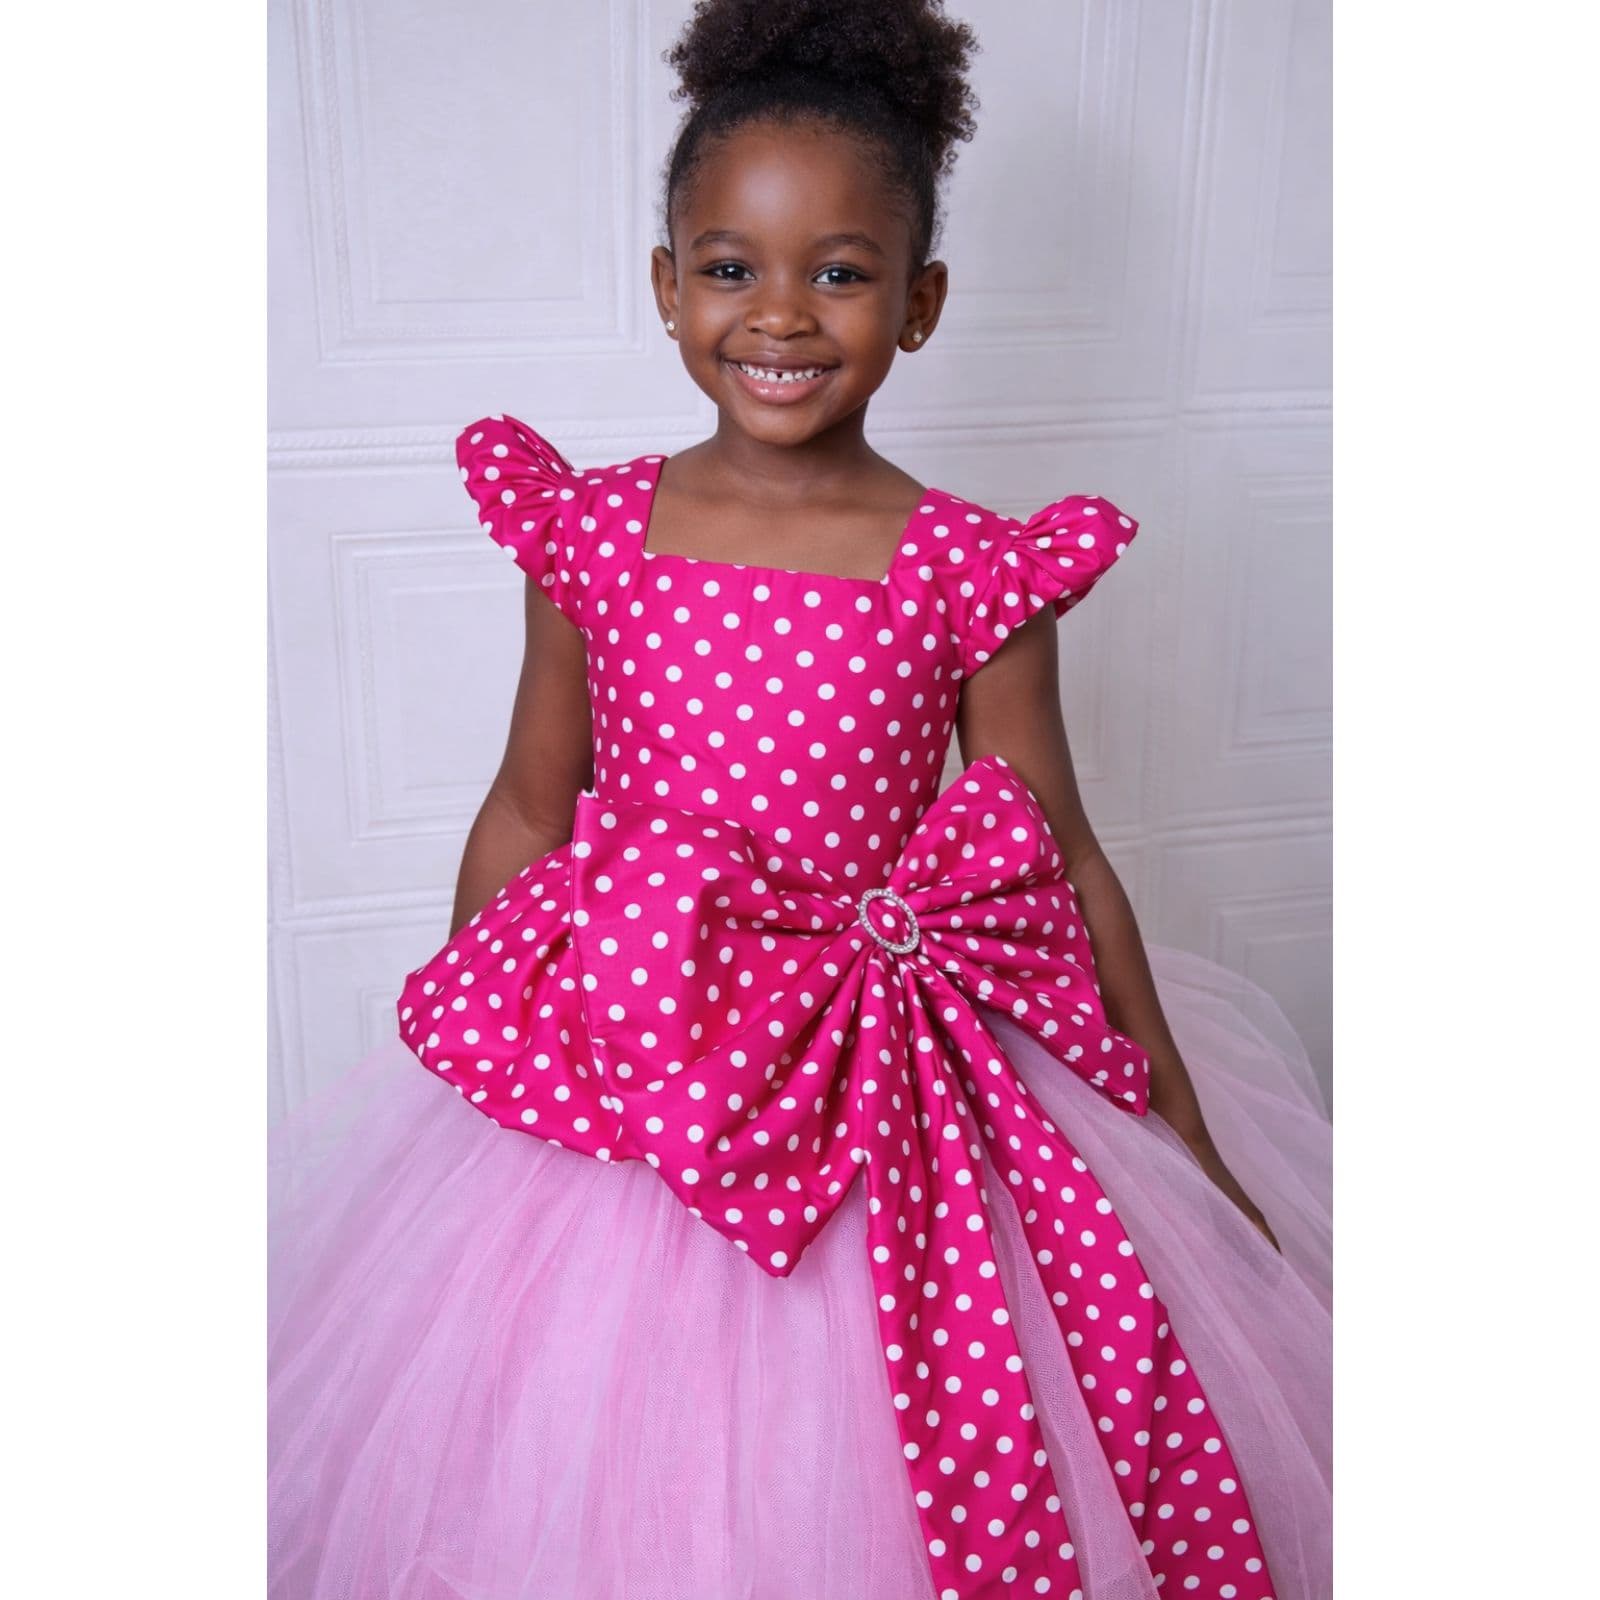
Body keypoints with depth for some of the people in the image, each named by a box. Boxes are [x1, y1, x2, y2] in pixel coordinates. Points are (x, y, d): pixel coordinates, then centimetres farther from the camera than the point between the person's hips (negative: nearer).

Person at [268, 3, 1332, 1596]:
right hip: (620, 1060, 2)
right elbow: (526, 811, 6)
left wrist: (1192, 1141, 3)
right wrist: (448, 1052, 12)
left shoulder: (975, 572, -8)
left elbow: (1060, 858, -2)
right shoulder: (587, 532, -3)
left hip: (899, 1081, -1)